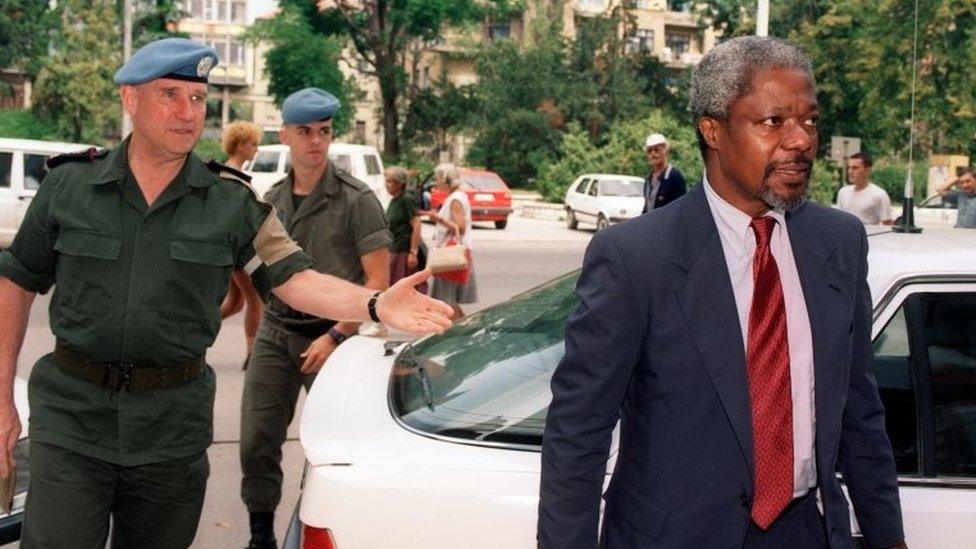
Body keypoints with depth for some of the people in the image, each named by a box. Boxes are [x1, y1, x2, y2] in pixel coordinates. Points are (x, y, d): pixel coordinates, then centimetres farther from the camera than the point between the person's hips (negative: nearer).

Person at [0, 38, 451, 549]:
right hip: (71, 413, -1)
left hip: (173, 424, 1)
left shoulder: (233, 202, -1)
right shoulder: (69, 185, -1)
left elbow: (292, 277, -9)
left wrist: (375, 304, -28)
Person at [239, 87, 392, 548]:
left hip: (331, 335, -4)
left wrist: (337, 336, -15)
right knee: (257, 441, 2)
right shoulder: (273, 199, 8)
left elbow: (377, 281, -10)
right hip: (275, 333, 5)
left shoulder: (356, 200, -8)